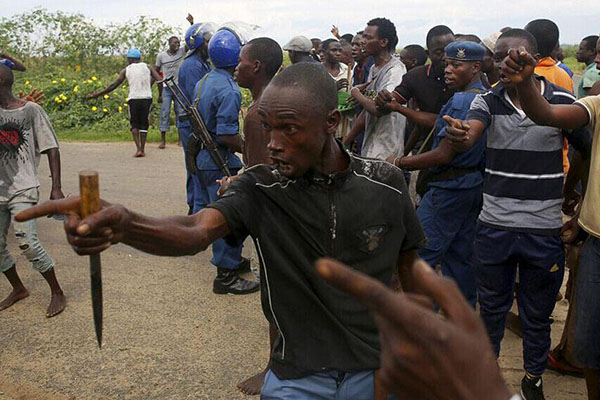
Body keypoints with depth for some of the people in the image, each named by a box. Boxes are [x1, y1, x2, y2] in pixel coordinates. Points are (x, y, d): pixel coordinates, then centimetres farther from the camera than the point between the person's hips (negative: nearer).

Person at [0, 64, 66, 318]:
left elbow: (52, 150, -6)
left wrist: (56, 189, -11)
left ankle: (57, 293, 1)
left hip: (23, 191, -6)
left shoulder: (31, 111, -5)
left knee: (27, 243, -16)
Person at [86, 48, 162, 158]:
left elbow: (114, 85, 5)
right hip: (146, 98, 1)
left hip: (133, 99, -1)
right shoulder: (147, 67, 10)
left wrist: (98, 94, 11)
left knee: (134, 124, 11)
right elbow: (159, 80, -2)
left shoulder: (126, 70, 8)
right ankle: (142, 149, 12)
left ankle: (138, 149, -5)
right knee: (144, 124, 12)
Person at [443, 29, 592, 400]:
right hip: (494, 226, 1)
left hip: (545, 229, 0)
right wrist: (459, 136, -47)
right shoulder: (488, 101, -4)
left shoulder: (562, 100, -5)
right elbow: (467, 137, -24)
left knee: (538, 312, 15)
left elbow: (586, 154, 4)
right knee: (491, 307, 16)